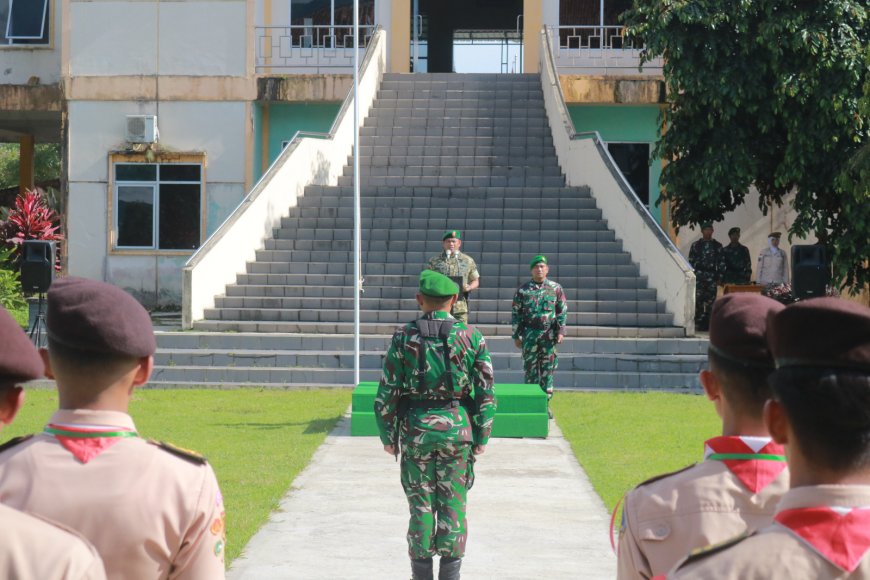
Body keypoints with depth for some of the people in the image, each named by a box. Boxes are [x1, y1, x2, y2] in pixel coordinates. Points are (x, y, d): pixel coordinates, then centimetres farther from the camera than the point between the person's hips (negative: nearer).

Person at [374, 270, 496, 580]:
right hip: (457, 428, 0)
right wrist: (481, 436, 5)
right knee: (453, 505, 8)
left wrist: (387, 436, 6)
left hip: (416, 428, 0)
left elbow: (387, 392, -4)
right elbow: (486, 393, -4)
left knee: (421, 505, 8)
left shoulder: (404, 337, -5)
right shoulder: (472, 336, -3)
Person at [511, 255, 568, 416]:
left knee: (548, 369, 2)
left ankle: (545, 403, 8)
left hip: (549, 335, 1)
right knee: (530, 368, 3)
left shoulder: (556, 288, 5)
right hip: (529, 335, -1)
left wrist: (561, 331, -2)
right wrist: (516, 336, 0)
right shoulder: (523, 290, 2)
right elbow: (515, 314, 4)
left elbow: (562, 312, 7)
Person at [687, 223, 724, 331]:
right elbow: (691, 261, 7)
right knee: (698, 299, -8)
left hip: (712, 276, 1)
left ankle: (708, 324, 3)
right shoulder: (696, 245, 8)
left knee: (711, 301, -1)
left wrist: (719, 277, 2)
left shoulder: (717, 246, 10)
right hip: (699, 275, -1)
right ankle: (698, 323, -5)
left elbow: (721, 263, 9)